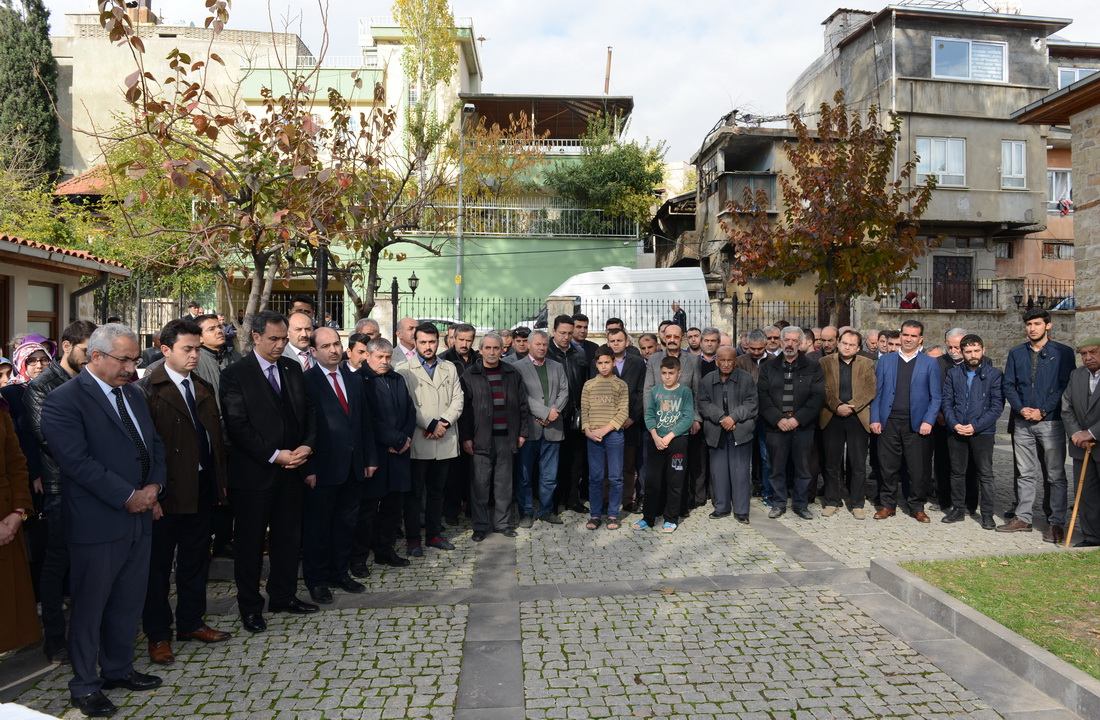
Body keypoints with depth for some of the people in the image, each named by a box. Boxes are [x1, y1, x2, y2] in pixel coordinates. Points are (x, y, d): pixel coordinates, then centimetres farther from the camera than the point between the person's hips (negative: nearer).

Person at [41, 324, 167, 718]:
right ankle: (85, 686, 24)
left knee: (129, 602, 17)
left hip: (139, 517, 7)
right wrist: (128, 497, -18)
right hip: (97, 523, -7)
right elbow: (77, 461, -20)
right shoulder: (63, 401, -13)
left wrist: (154, 487, -2)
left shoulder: (133, 394, 12)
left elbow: (155, 443, 15)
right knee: (89, 607, 8)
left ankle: (118, 669, 34)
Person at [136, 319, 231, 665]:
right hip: (168, 492, -6)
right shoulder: (149, 389, -10)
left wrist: (221, 481, 10)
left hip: (203, 490, 6)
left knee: (196, 559, 17)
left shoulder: (204, 388, 11)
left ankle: (191, 622, 33)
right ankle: (157, 635, 21)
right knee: (159, 564, 8)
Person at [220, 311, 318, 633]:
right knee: (249, 542, 9)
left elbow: (309, 410, 8)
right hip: (254, 472, -5)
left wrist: (307, 445, -8)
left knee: (288, 537, 14)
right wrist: (274, 456, -17)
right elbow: (237, 426, -15)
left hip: (290, 470, 5)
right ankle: (250, 606, 23)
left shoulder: (293, 368, 7)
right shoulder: (235, 374, -10)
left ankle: (283, 595, 31)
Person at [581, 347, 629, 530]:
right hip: (593, 437, 1)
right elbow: (584, 410, 7)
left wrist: (606, 429, -12)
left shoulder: (621, 385, 4)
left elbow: (623, 412, -3)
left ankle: (613, 515, 11)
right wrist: (587, 430, -8)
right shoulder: (588, 385, 10)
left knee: (615, 477, 2)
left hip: (614, 435, -1)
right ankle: (595, 515, 13)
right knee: (595, 477, 5)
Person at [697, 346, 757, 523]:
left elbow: (751, 404, -4)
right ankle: (721, 507, 20)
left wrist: (733, 417, -16)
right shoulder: (706, 381, 7)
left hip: (740, 432, -2)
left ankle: (741, 510, 9)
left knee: (740, 471, 0)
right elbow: (704, 404, -2)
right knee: (718, 471, 7)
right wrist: (721, 418, -15)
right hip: (716, 433, 2)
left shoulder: (746, 379, 2)